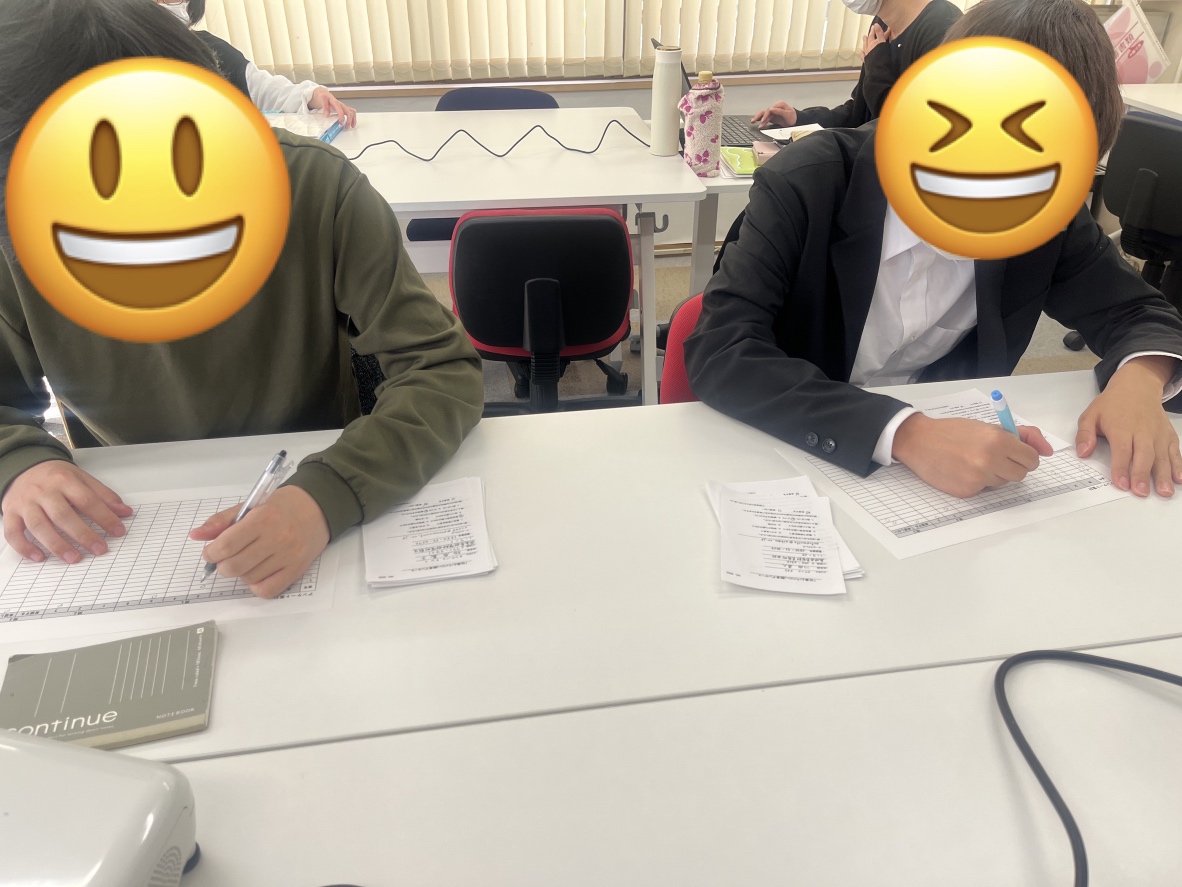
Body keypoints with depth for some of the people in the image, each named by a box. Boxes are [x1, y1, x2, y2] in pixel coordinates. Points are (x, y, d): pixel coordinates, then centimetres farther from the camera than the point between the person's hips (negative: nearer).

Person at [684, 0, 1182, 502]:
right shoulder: (807, 184, -20)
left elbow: (1136, 311, 7)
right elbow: (719, 353, -29)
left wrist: (1138, 377, -16)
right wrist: (903, 431, -39)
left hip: (949, 454, 4)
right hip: (798, 455, -3)